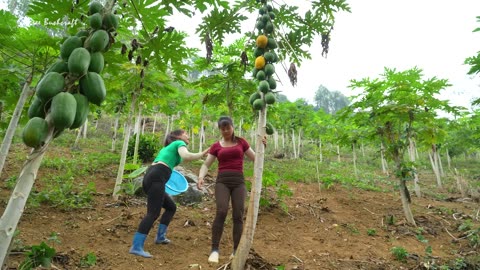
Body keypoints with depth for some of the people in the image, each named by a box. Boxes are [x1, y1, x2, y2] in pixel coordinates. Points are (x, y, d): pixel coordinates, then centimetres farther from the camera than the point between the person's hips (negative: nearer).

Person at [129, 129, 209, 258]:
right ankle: (136, 247, -21)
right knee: (153, 213, -15)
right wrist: (202, 154, -3)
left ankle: (160, 236, 19)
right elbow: (186, 156, -13)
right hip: (156, 178, -9)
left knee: (171, 207, 19)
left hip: (149, 177, 9)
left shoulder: (168, 147, 32)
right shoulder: (179, 143, 8)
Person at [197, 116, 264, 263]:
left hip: (238, 181, 1)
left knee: (238, 216, -6)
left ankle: (236, 251, 5)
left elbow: (255, 158, 14)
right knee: (221, 212, -20)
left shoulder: (241, 142, 12)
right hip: (222, 181, -1)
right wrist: (201, 177, -13)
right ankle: (215, 250, -11)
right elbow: (206, 164, 7)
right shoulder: (216, 146, 10)